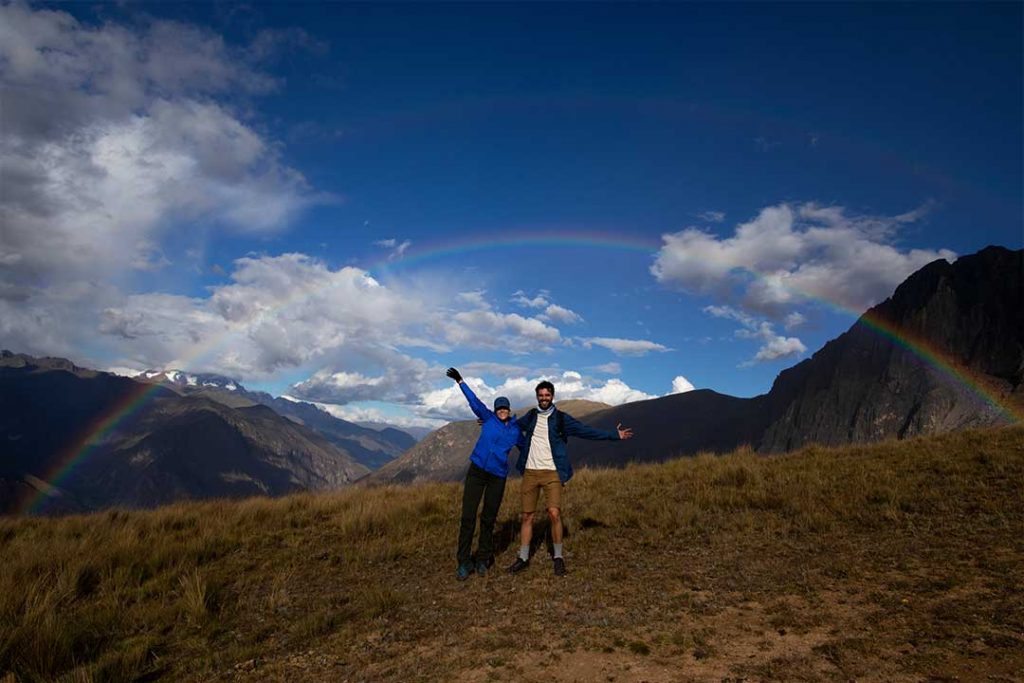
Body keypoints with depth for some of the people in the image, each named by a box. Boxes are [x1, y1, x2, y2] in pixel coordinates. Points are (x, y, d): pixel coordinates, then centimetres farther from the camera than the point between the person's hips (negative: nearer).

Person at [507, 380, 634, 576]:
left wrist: (614, 435, -5)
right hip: (530, 472, 3)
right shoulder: (531, 416, 10)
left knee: (554, 514, -14)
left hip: (552, 473, -3)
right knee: (527, 516, 5)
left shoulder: (561, 418, 1)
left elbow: (587, 431, -1)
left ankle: (558, 557, 5)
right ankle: (523, 558, 18)